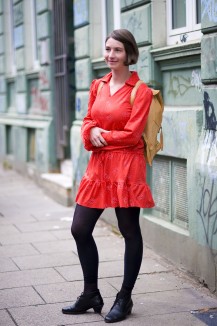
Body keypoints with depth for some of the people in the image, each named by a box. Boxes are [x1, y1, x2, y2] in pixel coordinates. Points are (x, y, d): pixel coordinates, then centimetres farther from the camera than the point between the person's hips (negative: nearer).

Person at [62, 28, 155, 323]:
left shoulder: (141, 91, -8)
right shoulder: (98, 86, 10)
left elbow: (131, 134, -12)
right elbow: (88, 121, 14)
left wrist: (102, 136, -5)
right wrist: (91, 132, -8)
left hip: (126, 166, -6)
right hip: (99, 165, 7)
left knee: (130, 232, 4)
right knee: (80, 229, 7)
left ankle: (124, 299, 19)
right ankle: (91, 295, 24)